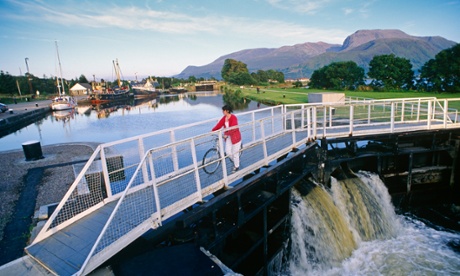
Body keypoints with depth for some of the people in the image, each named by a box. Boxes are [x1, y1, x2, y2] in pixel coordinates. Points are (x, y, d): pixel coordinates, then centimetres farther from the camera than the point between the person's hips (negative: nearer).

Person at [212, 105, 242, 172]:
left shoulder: (233, 118, -20)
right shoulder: (224, 117, 2)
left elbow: (233, 128, -29)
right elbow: (219, 124, -3)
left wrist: (226, 134, -38)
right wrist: (212, 130, -13)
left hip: (235, 136, -6)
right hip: (228, 137, 6)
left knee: (235, 153, 4)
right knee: (228, 152, 4)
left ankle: (236, 166, 22)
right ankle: (235, 160, 33)